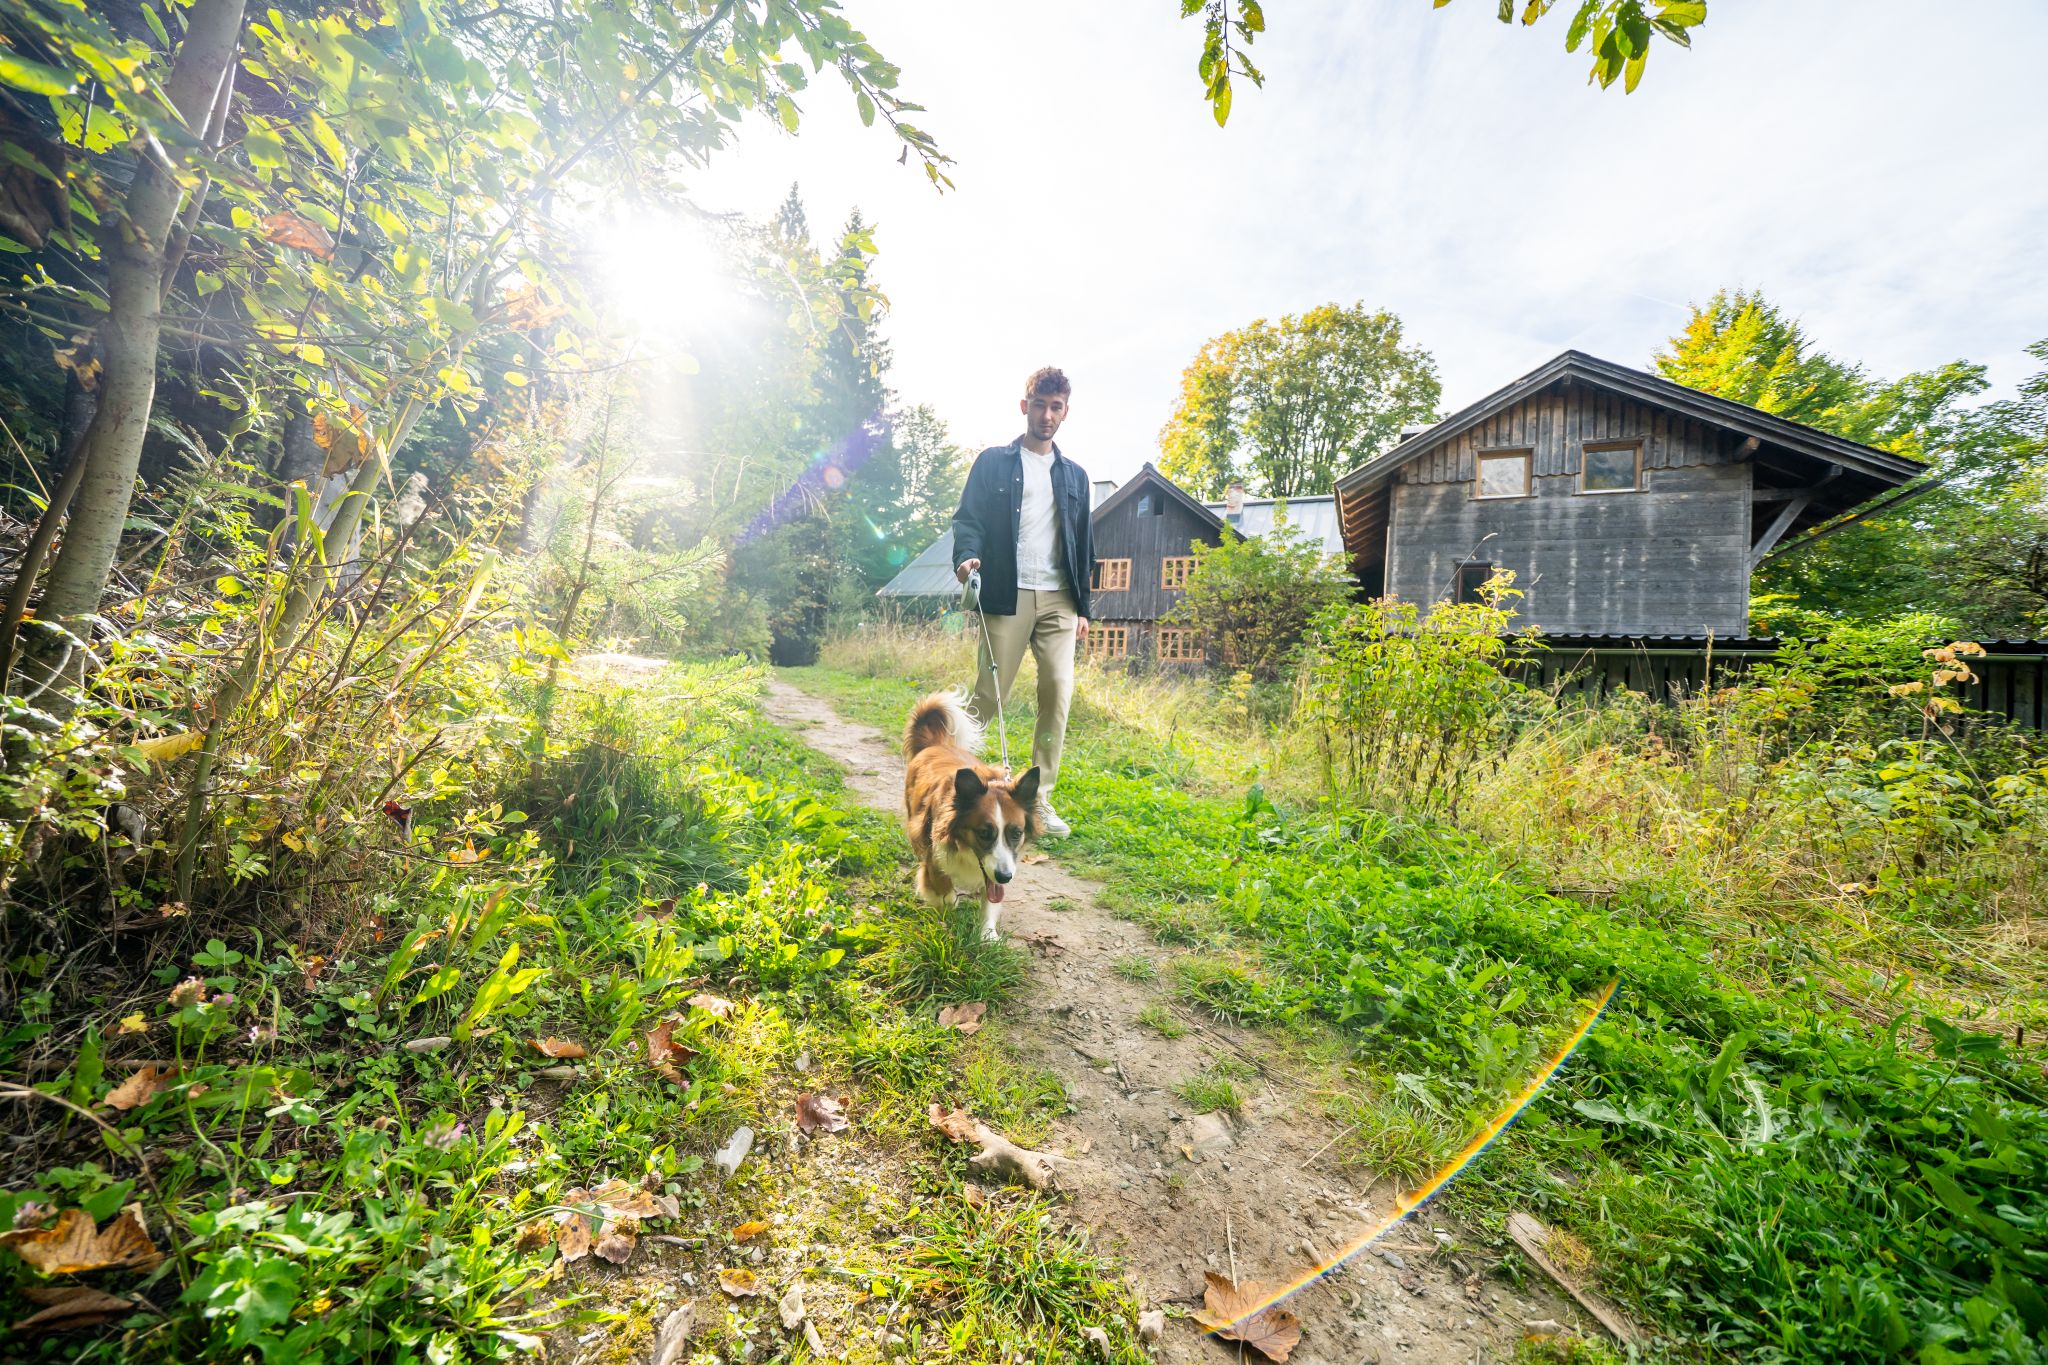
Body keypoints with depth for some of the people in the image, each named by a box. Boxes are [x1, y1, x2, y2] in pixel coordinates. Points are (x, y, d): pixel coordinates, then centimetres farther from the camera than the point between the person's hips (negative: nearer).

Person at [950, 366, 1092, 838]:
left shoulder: (1075, 475, 20)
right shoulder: (993, 462, 9)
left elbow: (1083, 547, 19)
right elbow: (968, 518, 1)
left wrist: (1083, 607, 13)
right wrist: (966, 555, -22)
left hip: (1059, 600, 3)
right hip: (1008, 596, -3)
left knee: (1059, 691, -7)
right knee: (988, 693, -4)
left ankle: (1041, 799, 2)